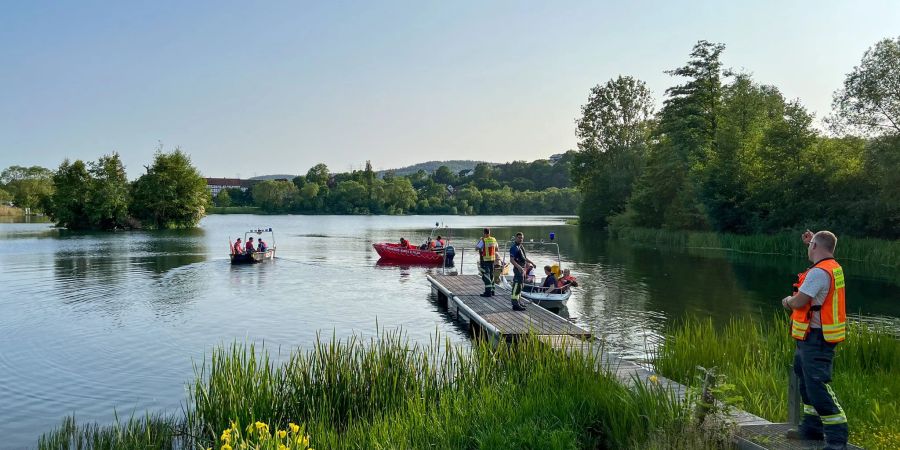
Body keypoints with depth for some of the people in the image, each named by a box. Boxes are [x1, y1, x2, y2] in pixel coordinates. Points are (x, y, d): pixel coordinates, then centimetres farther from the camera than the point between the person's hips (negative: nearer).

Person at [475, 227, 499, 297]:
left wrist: (481, 238, -3)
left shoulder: (483, 240, -15)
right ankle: (492, 290, 25)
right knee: (491, 275, 17)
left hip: (485, 259, -6)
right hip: (492, 259, 6)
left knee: (486, 276, -4)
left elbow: (477, 247, -9)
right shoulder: (494, 240, 5)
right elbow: (496, 249, 17)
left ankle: (488, 292, -8)